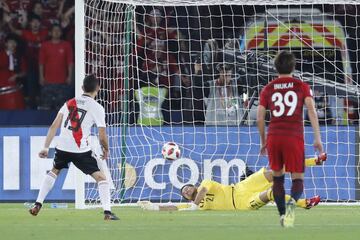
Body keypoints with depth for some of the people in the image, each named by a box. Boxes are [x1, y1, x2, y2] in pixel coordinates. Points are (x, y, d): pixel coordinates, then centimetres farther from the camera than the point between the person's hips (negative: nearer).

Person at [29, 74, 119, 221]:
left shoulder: (69, 103, 13)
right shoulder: (97, 108, 0)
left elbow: (54, 126, 8)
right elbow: (102, 136, -3)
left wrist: (46, 147, 10)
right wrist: (106, 151, 16)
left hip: (62, 147, 5)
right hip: (81, 150, -5)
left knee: (54, 171, 30)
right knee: (101, 178, 2)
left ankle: (37, 205, 25)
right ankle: (107, 212, -13)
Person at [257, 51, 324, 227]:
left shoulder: (268, 89, 10)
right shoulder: (302, 87, 5)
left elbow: (260, 118, 8)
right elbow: (311, 110, -7)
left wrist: (263, 142, 20)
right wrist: (317, 138, -8)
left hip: (273, 137, 2)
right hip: (295, 138, -2)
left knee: (277, 177, 18)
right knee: (298, 179, 1)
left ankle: (282, 215, 13)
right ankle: (292, 202, -31)